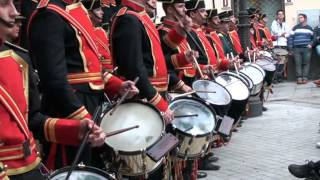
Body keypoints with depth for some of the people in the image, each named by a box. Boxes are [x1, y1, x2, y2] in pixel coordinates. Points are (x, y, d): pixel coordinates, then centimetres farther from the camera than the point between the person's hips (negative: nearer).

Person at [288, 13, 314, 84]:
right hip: (297, 49, 0)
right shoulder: (295, 28, 9)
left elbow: (313, 38, 18)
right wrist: (290, 48, 0)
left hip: (306, 48, 1)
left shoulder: (309, 28, 13)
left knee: (306, 63, -3)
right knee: (298, 63, -5)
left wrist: (311, 44, -1)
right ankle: (299, 78, -6)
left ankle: (305, 78, -3)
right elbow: (290, 38, 6)